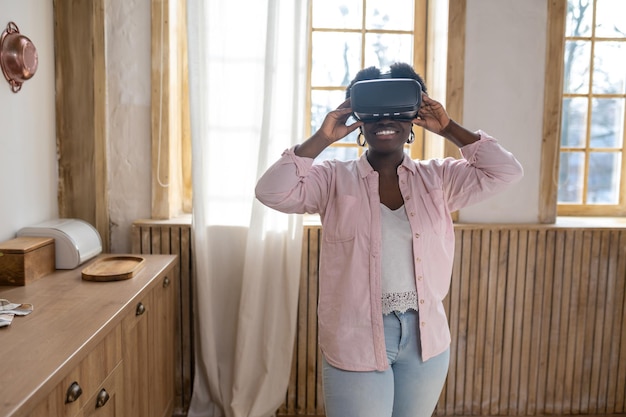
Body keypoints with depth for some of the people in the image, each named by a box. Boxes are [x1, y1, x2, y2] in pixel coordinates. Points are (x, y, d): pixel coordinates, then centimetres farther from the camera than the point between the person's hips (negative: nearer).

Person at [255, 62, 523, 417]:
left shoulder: (438, 177, 4)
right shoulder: (334, 179, -3)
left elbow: (507, 172, -2)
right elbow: (272, 191, -16)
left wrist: (449, 129, -5)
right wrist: (322, 138, -15)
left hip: (426, 336, 3)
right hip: (355, 339, -3)